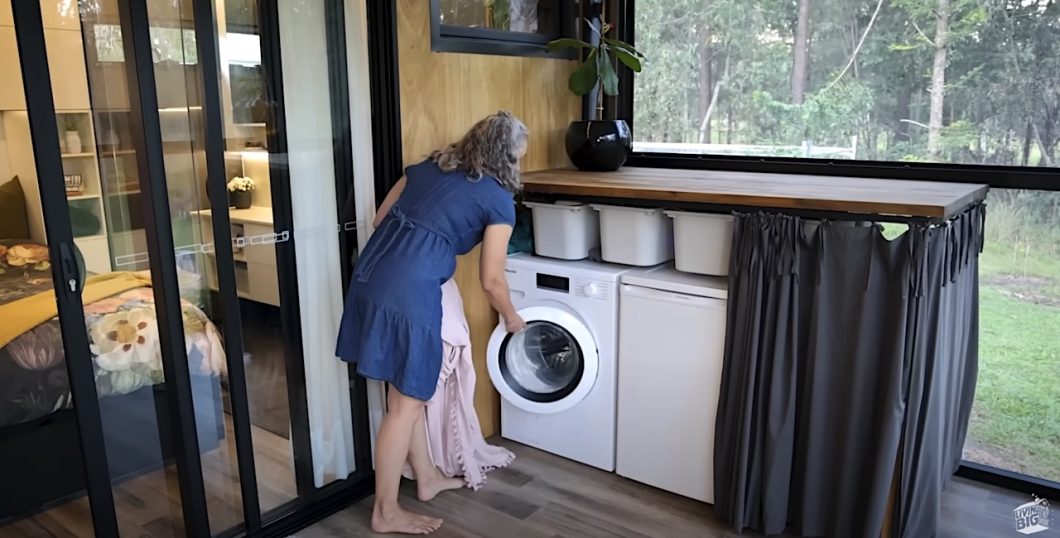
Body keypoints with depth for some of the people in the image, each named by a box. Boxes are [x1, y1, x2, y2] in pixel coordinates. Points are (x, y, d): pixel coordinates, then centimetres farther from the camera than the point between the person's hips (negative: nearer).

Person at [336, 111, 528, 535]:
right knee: (407, 402, 6)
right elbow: (491, 281, 2)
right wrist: (511, 318, 21)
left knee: (407, 391, 20)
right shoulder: (499, 202, -1)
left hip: (369, 277, 8)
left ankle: (427, 479, 37)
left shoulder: (427, 167, 17)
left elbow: (381, 219, 20)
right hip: (409, 291, -8)